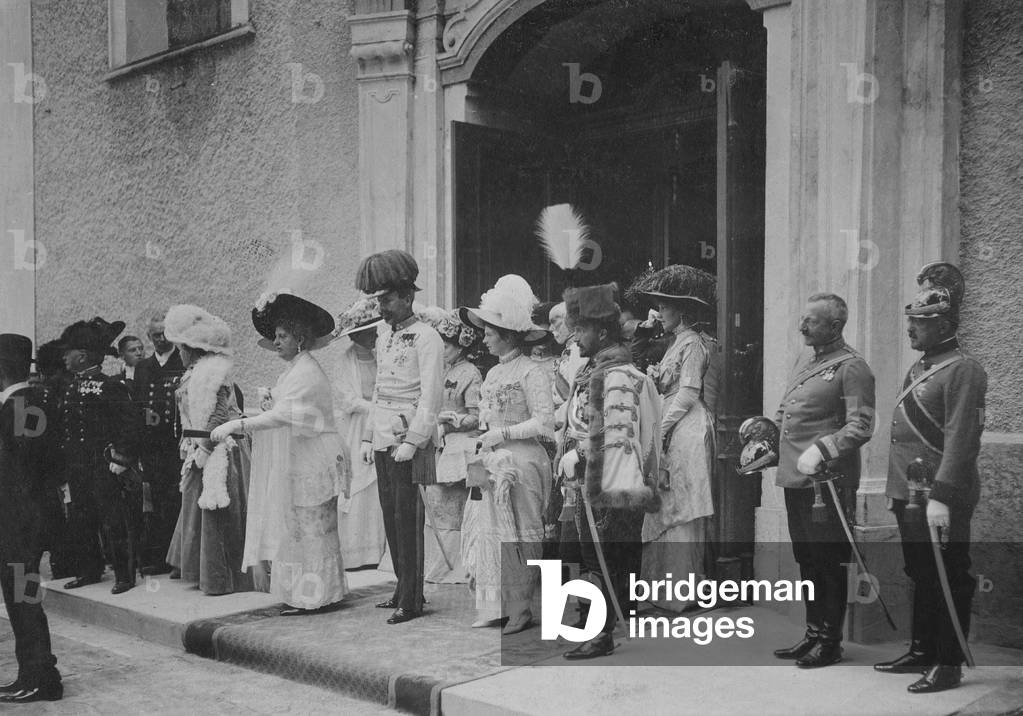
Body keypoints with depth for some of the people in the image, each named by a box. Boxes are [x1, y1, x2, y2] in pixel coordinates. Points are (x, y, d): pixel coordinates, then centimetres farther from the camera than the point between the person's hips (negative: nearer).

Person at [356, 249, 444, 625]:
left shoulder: (426, 338, -9)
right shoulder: (384, 336, 17)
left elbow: (431, 397, -15)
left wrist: (412, 440, -20)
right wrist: (368, 436, 18)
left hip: (409, 441, -8)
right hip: (383, 441, 8)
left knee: (408, 518, -5)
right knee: (390, 516, 11)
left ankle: (412, 599, 1)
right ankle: (402, 586, 22)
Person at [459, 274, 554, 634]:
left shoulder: (532, 372, -10)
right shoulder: (494, 373, 14)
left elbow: (543, 423, -16)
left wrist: (501, 434, -15)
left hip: (521, 462, -8)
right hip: (492, 463, 8)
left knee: (515, 537, -1)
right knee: (486, 533, 7)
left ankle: (520, 608, 10)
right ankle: (493, 607, 16)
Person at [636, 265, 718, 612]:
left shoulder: (693, 343, -10)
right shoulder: (677, 342, 19)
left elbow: (688, 394, -15)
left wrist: (661, 427, -15)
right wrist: (654, 378, 3)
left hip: (686, 430, -10)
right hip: (671, 432, 10)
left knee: (680, 511, -5)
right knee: (666, 509, 10)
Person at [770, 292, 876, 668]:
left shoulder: (851, 367, -9)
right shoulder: (805, 361, 17)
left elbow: (860, 427, -16)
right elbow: (785, 413, 27)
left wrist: (821, 450, -24)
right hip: (794, 478, 8)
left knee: (829, 563, 1)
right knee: (806, 559, 15)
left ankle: (830, 641, 11)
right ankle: (813, 633, 26)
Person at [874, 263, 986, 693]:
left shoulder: (963, 371, -13)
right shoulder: (919, 369, 16)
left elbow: (961, 441, -21)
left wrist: (941, 496, -25)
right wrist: (897, 491, 20)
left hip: (941, 502, -9)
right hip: (910, 497, 9)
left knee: (950, 583, 2)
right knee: (921, 578, 17)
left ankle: (949, 665, 11)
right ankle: (921, 653, 28)